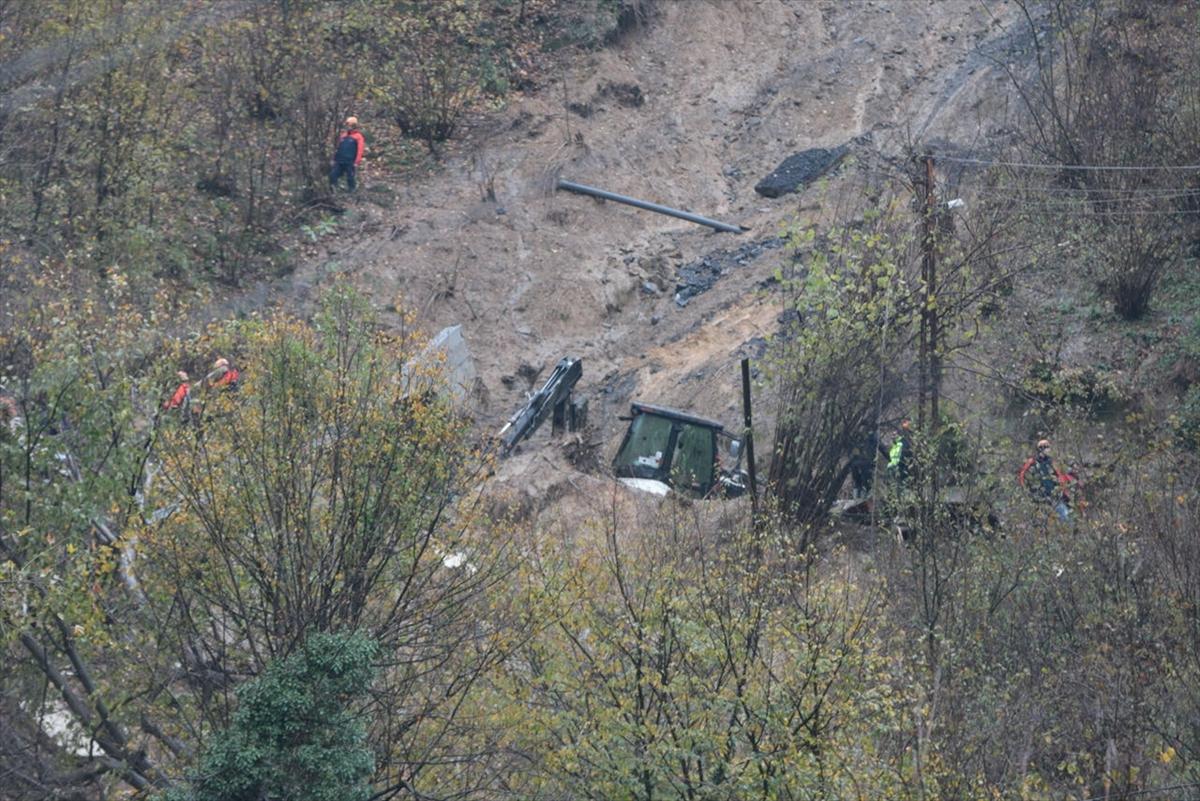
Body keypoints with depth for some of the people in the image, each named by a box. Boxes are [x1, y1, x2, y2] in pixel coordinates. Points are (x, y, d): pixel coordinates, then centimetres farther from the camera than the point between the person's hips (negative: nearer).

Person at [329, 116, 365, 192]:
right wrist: (334, 159, 15)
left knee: (350, 179, -2)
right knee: (333, 175, -4)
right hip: (340, 162, 6)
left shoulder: (358, 137, -1)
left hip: (350, 163, -6)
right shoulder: (342, 136, 17)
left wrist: (356, 162, -16)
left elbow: (360, 151, -8)